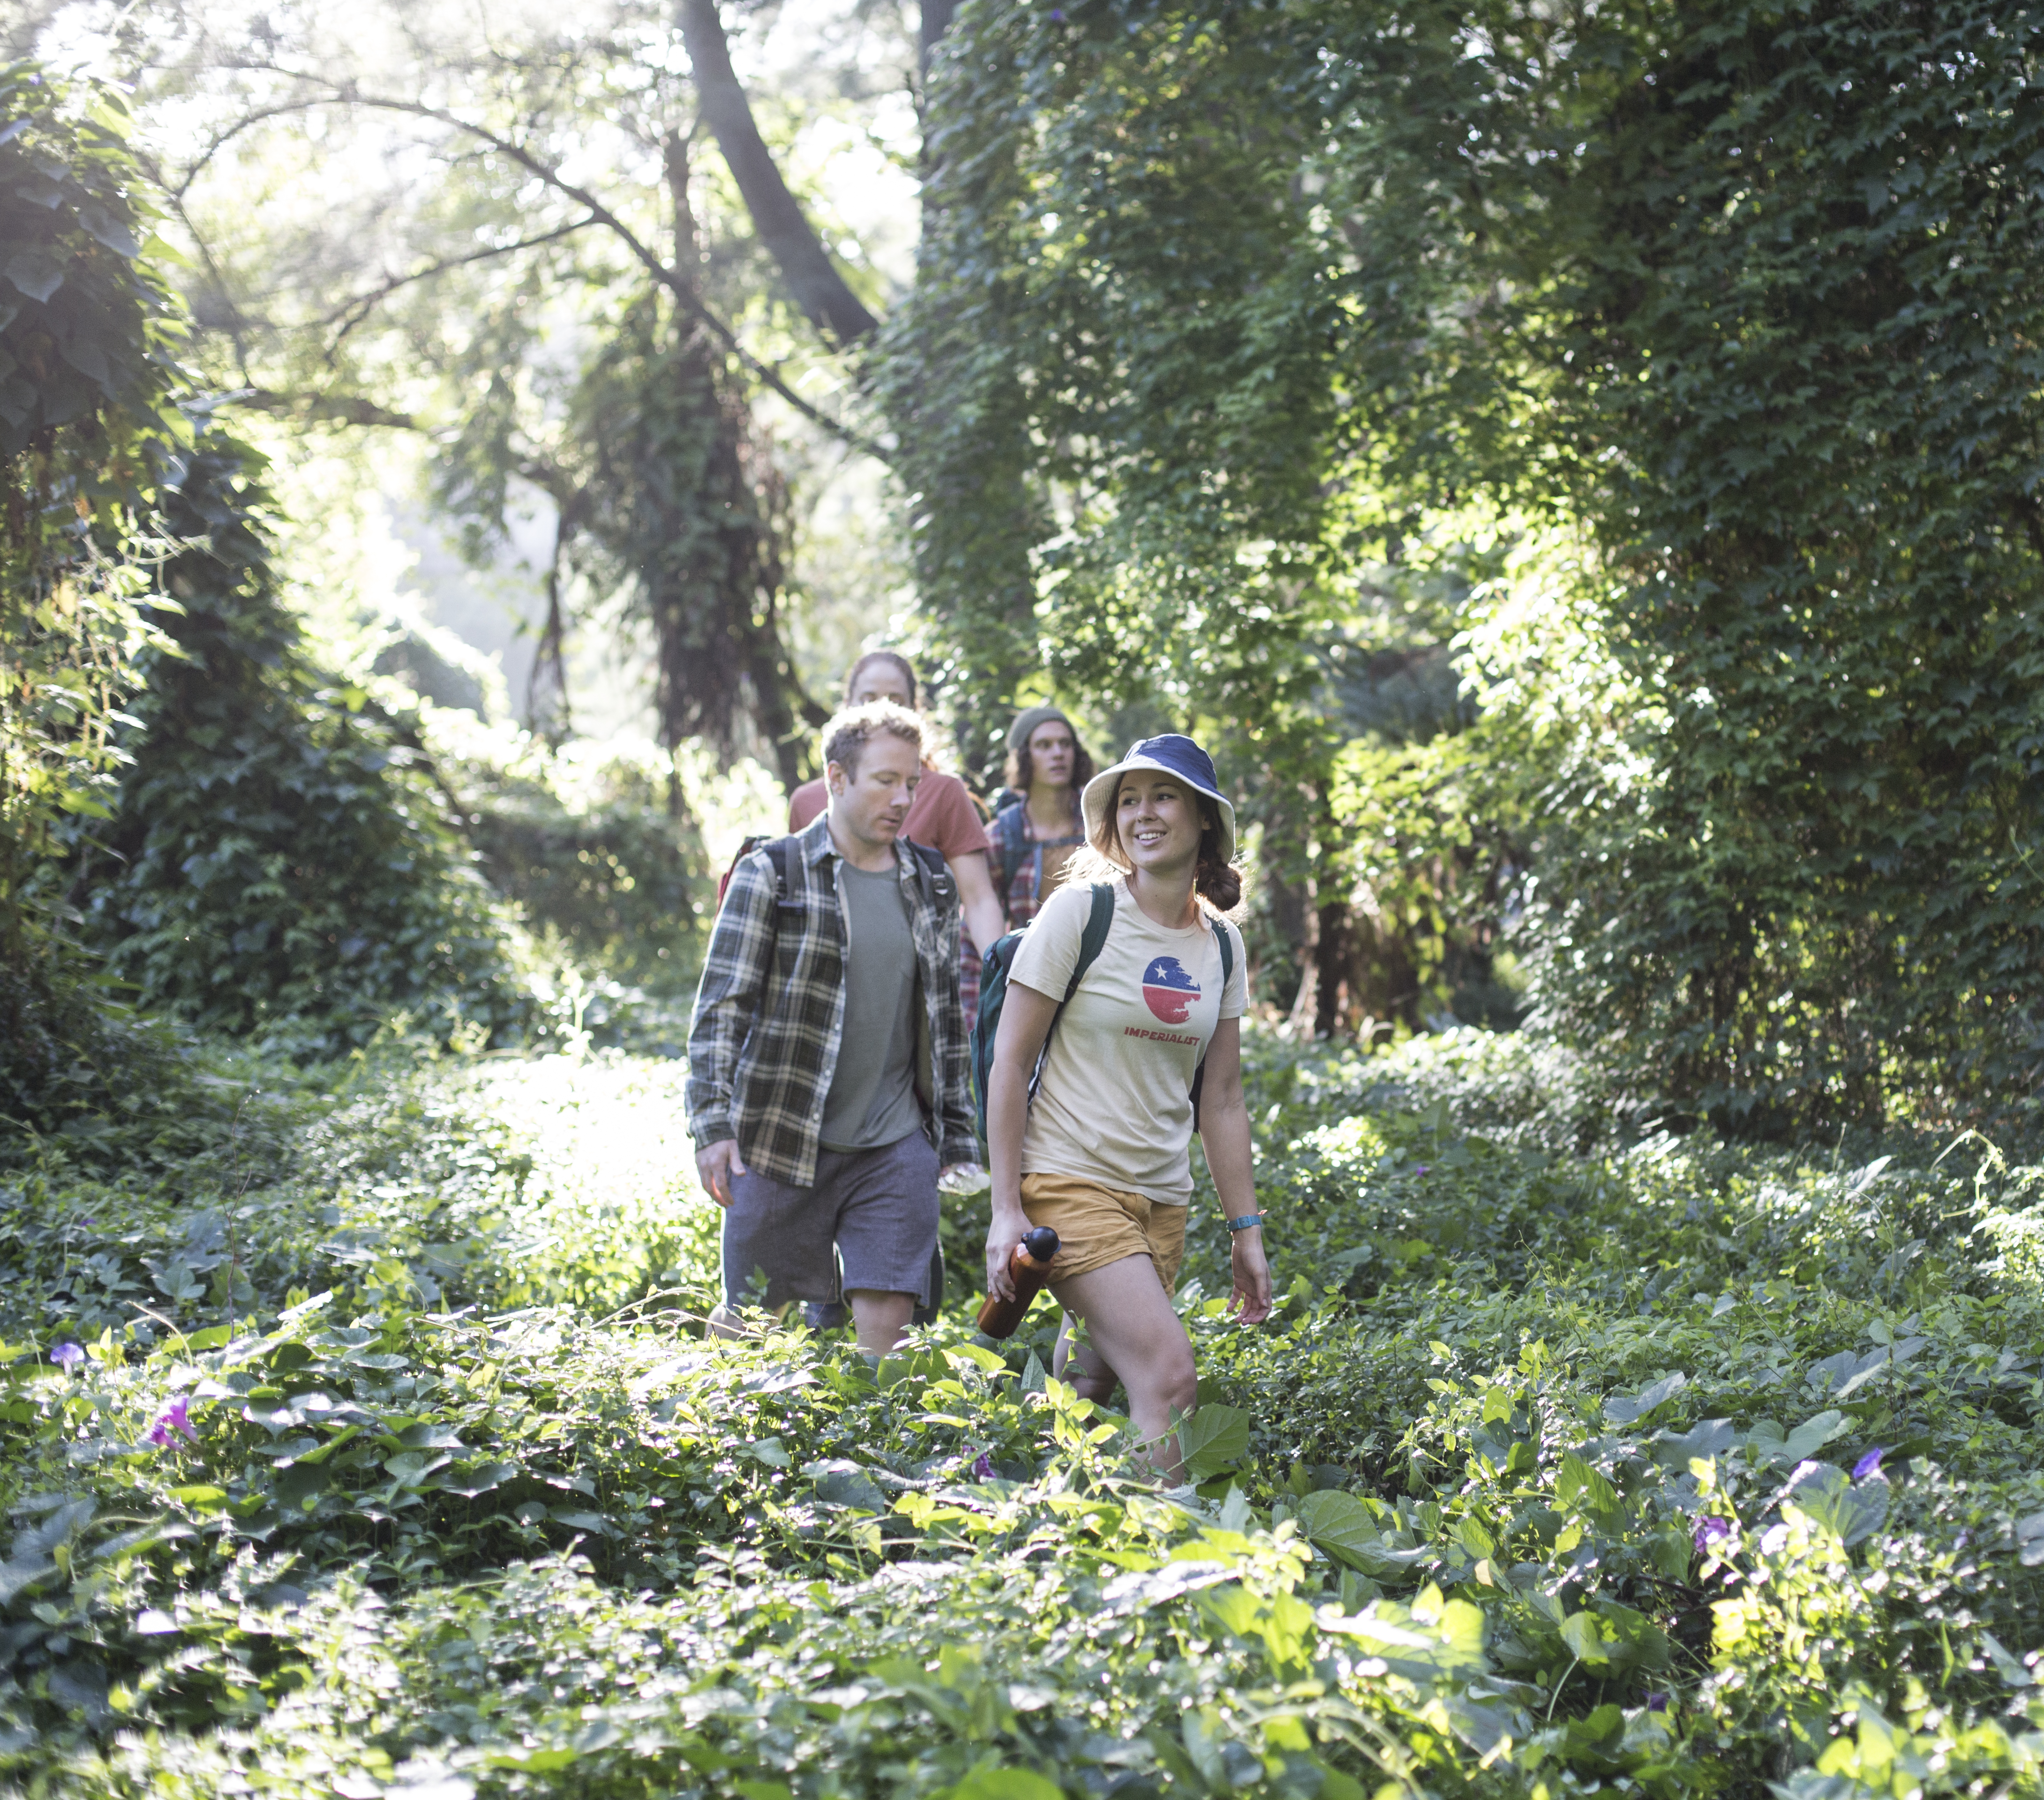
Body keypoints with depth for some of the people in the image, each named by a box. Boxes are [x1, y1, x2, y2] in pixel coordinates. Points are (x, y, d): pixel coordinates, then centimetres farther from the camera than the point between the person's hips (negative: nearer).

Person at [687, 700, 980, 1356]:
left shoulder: (931, 886, 11)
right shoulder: (771, 874, -3)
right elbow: (720, 1006, -6)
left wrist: (954, 1133, 17)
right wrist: (713, 1124, -15)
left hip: (896, 1147, 3)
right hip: (782, 1141, -3)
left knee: (885, 1328, -5)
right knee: (752, 1328, 4)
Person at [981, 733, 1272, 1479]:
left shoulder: (1220, 945, 8)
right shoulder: (1081, 912, -8)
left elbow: (1221, 1099, 13)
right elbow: (1010, 1062, -7)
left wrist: (1247, 1230, 11)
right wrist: (1006, 1210, -11)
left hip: (1163, 1202, 6)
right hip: (1069, 1184, -6)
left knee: (1090, 1392, 5)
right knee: (1169, 1375, -18)